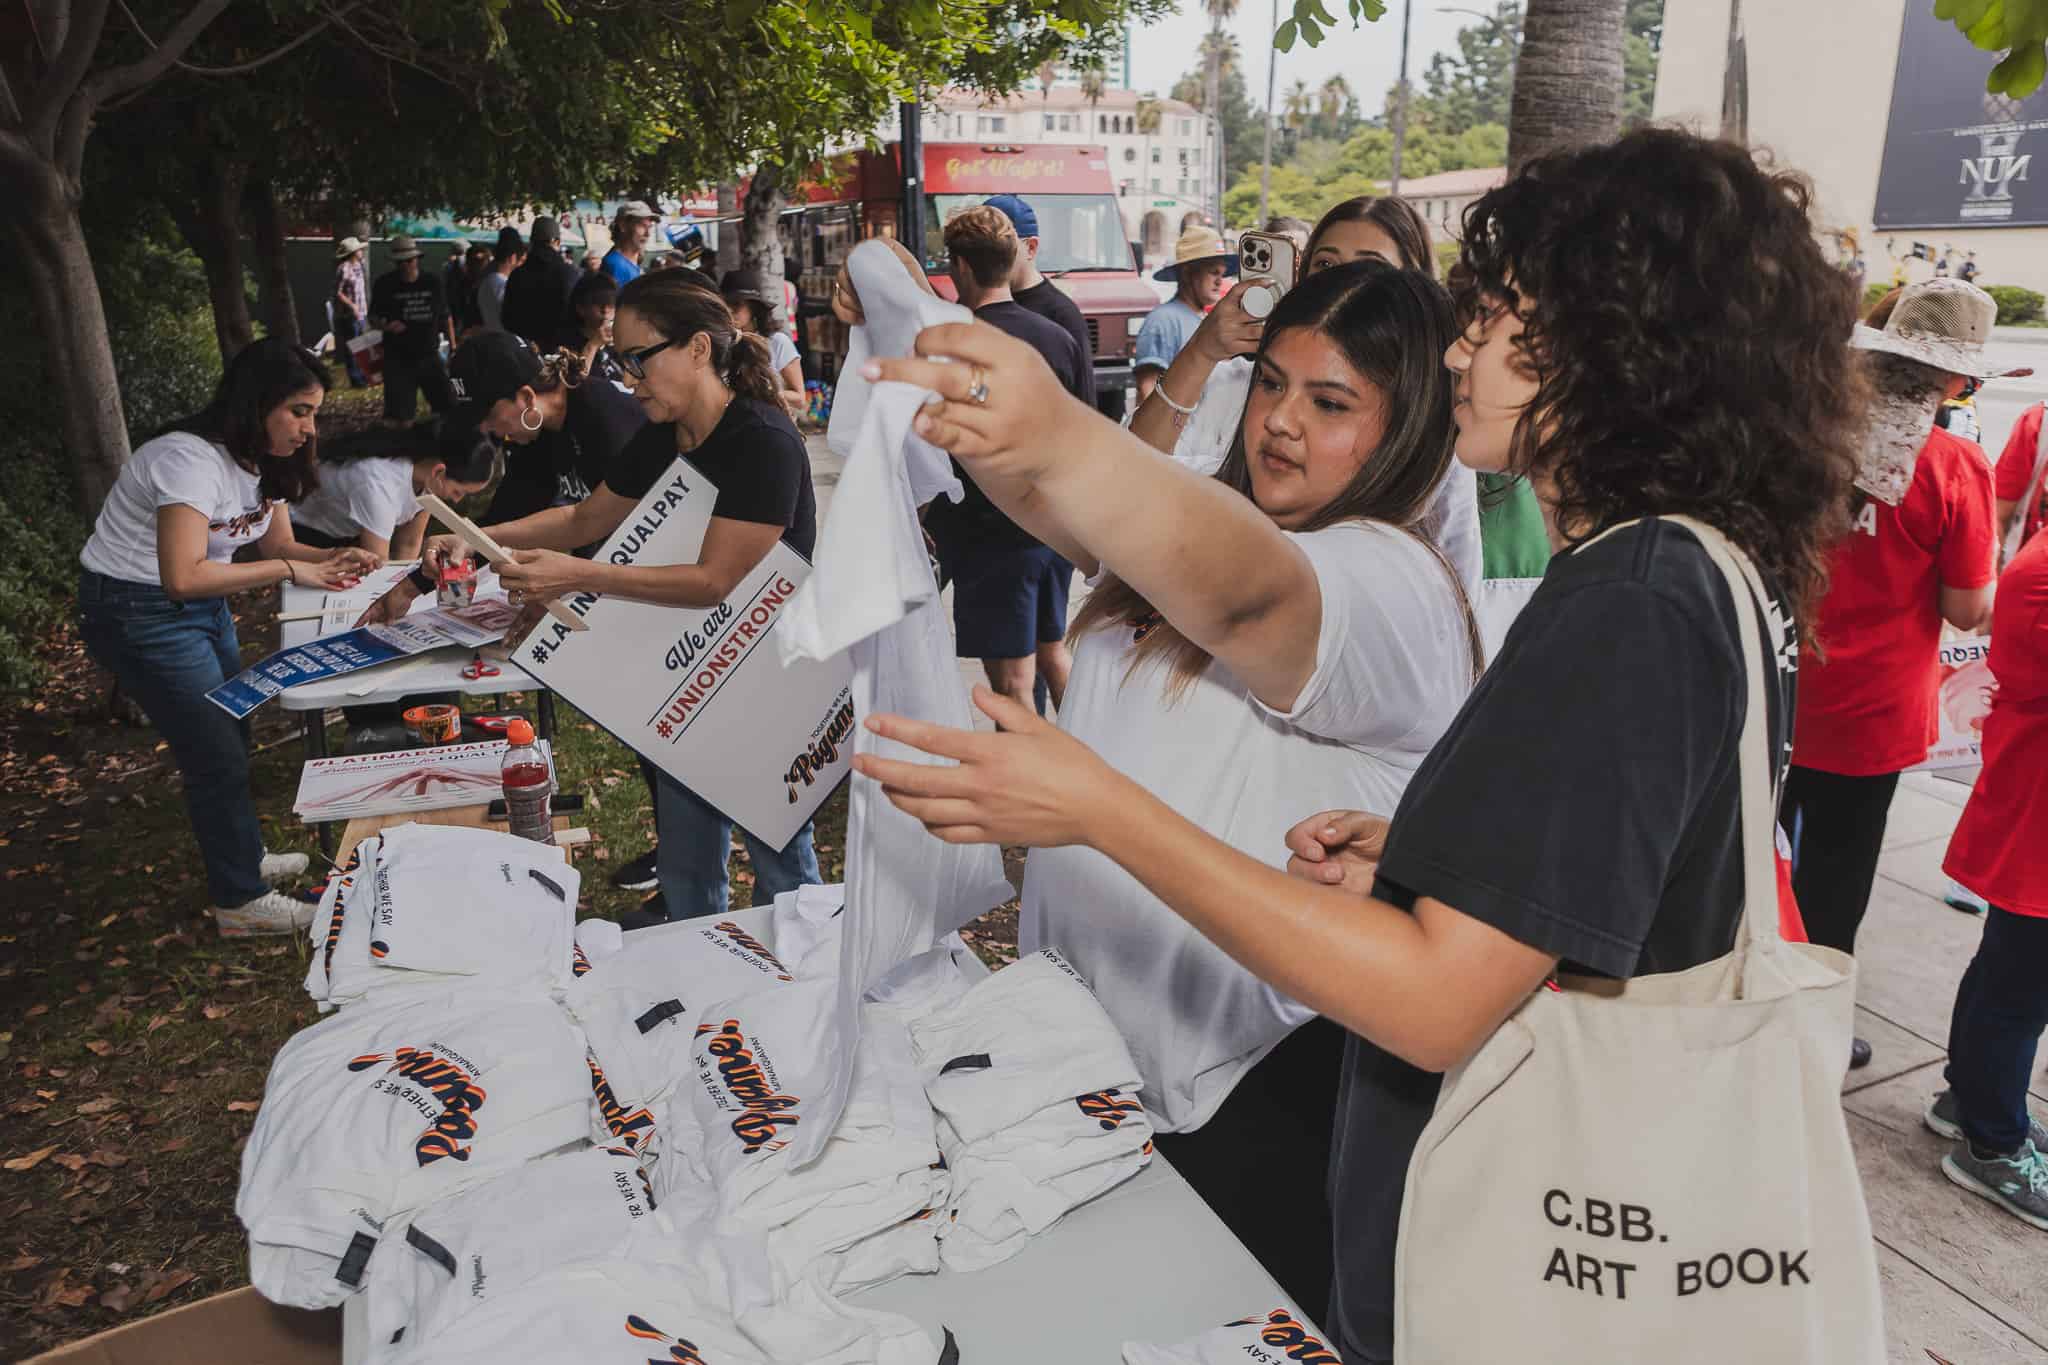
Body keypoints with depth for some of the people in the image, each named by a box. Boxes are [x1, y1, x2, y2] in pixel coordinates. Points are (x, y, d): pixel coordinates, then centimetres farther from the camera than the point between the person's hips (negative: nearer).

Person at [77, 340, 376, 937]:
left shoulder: (263, 460, 0)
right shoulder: (190, 460, -29)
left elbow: (279, 544, 9)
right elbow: (184, 576, -37)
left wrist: (332, 559, -11)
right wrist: (287, 569, -30)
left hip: (203, 608, 9)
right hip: (136, 613, -9)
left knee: (229, 738, 20)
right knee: (217, 755, -3)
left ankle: (244, 858, 40)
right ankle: (240, 901, 12)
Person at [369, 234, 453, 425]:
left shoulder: (432, 283, 3)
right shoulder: (385, 284, -3)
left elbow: (445, 318, 12)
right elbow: (373, 318, 2)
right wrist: (386, 325, -20)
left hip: (430, 357, 2)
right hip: (398, 359, -2)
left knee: (448, 406, 8)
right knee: (400, 418, -4)